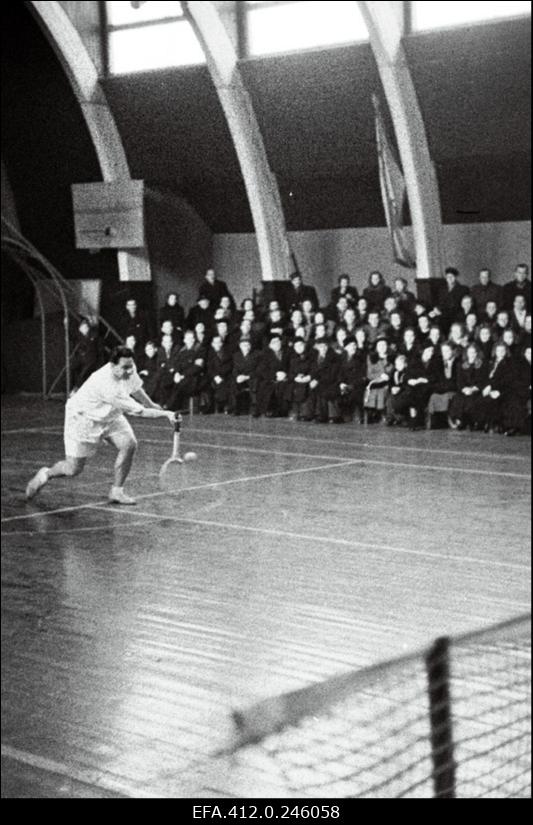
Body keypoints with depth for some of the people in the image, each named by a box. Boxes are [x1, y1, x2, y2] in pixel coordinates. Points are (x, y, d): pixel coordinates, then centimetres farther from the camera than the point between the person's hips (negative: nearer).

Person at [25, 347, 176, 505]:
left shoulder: (129, 370, -17)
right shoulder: (106, 385, -40)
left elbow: (135, 389, 9)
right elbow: (138, 411, -39)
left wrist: (152, 405, 21)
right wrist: (165, 414, -38)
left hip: (110, 416, 7)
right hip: (83, 416, -7)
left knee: (129, 444, -17)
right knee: (73, 469, -4)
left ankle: (116, 492, -3)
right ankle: (46, 474, 30)